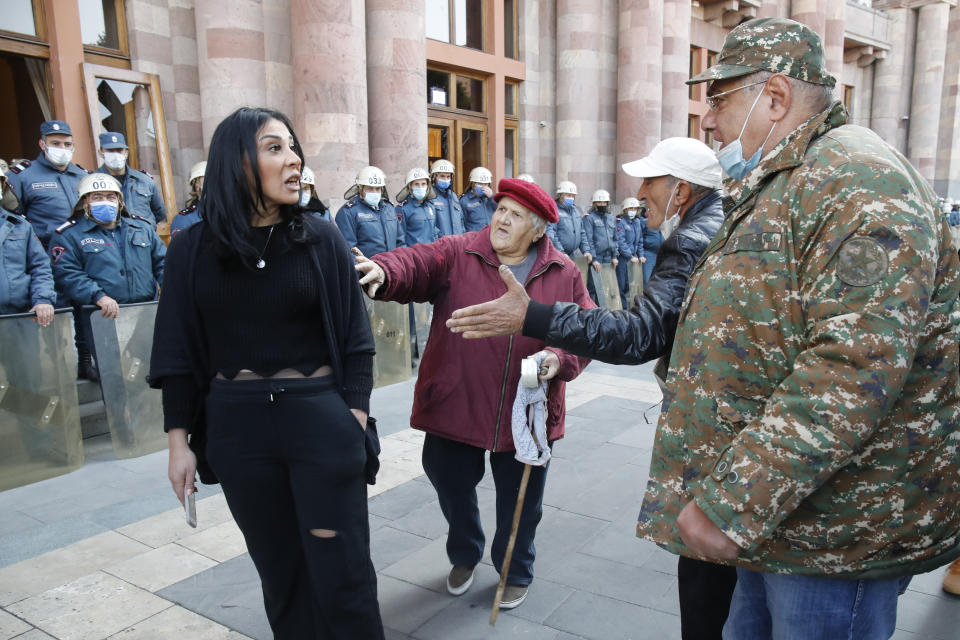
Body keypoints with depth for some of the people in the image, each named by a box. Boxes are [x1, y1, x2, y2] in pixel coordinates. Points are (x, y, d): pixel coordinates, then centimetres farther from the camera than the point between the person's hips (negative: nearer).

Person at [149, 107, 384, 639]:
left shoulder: (322, 240, -3)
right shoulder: (192, 248, 0)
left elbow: (354, 340, -1)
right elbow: (179, 353, 4)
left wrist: (355, 423, -7)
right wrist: (179, 441, 2)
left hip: (320, 418, -1)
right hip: (237, 426, 2)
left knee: (341, 569, 4)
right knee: (278, 568, 16)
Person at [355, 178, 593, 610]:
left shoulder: (564, 274, 1)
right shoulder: (456, 255, -4)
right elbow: (414, 264, -21)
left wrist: (561, 360, -14)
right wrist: (383, 271, -43)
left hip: (526, 414, 1)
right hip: (455, 408, 0)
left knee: (520, 502, 16)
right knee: (452, 486, 17)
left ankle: (516, 572, 44)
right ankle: (464, 556, 49)